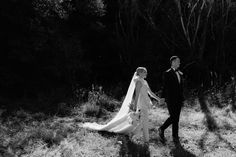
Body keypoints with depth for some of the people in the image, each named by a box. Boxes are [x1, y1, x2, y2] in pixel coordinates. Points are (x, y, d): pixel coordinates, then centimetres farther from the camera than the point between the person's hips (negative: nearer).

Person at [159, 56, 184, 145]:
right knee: (173, 117, -8)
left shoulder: (180, 74, 13)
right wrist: (163, 97, -15)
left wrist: (182, 99, 14)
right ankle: (161, 129, 14)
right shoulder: (167, 74, -6)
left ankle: (175, 137, 18)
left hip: (178, 100, 6)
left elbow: (181, 87, 16)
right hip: (171, 100, -6)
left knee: (176, 118, 8)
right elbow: (165, 87, -8)